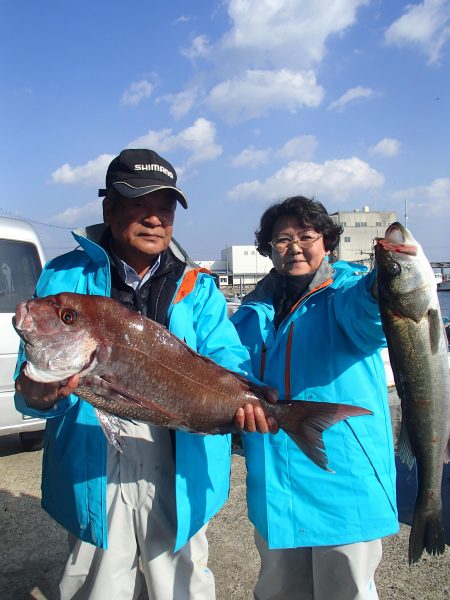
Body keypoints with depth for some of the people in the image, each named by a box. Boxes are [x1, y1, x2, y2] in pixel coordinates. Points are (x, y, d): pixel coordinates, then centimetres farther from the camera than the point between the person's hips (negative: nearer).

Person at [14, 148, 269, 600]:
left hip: (177, 474, 1)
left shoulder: (198, 288, 2)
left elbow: (227, 358, -9)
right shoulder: (66, 278, -2)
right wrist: (38, 395, -31)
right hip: (92, 473, 0)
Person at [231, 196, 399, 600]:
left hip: (343, 479, -4)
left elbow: (364, 315, -32)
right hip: (273, 481, 5)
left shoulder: (346, 287, -7)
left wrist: (382, 289, -52)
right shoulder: (254, 309, 8)